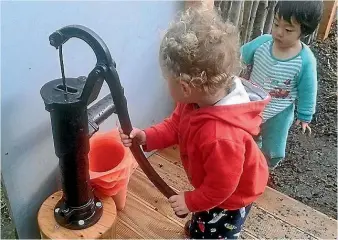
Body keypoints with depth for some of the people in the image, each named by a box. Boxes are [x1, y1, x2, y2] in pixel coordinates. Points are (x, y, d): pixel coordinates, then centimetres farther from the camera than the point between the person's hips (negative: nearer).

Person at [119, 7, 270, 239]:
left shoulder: (222, 136, -47)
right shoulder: (201, 98, -21)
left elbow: (222, 186, -32)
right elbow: (175, 125, -4)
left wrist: (191, 201, -16)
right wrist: (147, 137, -19)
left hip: (230, 196, -8)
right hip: (215, 184, 8)